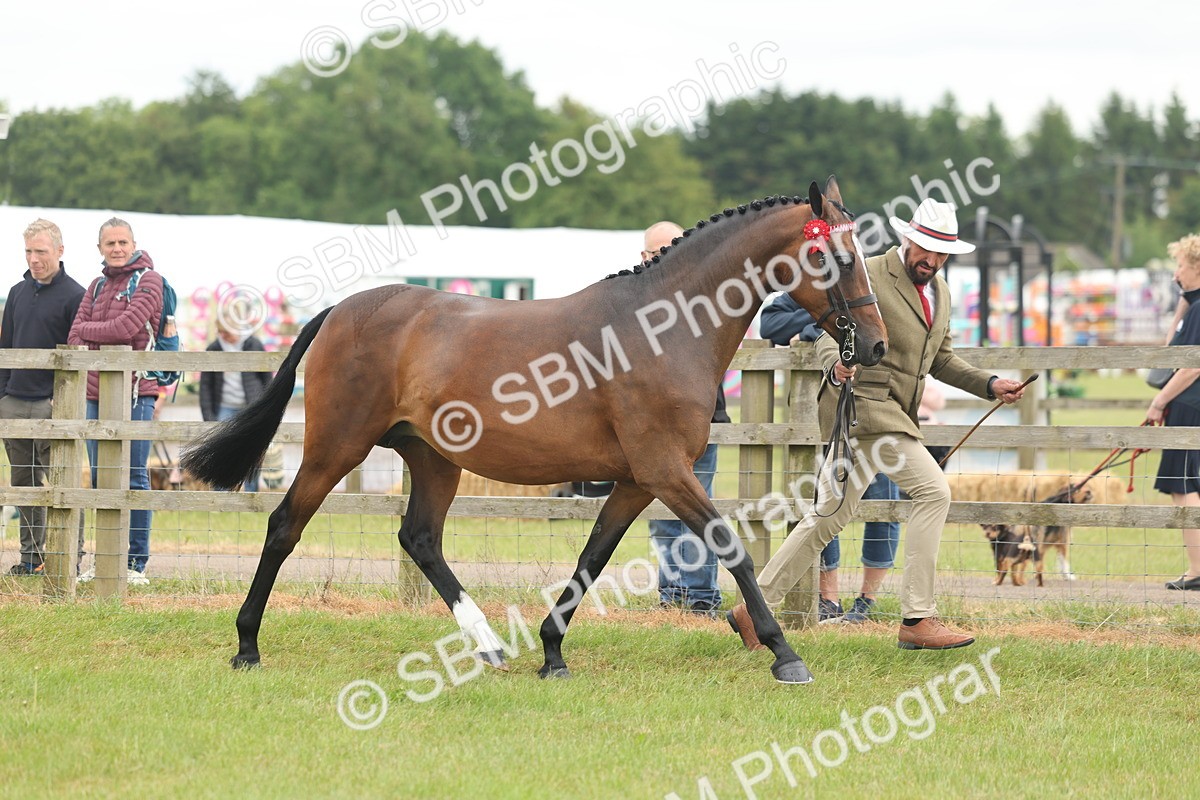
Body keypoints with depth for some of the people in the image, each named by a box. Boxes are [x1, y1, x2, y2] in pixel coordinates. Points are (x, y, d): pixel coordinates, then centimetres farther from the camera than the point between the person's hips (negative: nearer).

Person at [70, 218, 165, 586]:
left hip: (134, 392, -7)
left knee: (133, 479, -5)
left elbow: (126, 327, -16)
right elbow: (75, 336, 11)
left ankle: (136, 563, -3)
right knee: (101, 480, 9)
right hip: (96, 393, 7)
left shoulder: (149, 281, -3)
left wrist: (88, 330, -1)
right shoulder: (98, 286, 17)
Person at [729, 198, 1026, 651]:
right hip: (864, 404, -9)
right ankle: (917, 619, -17)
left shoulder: (941, 295, 18)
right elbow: (832, 332, -14)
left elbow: (942, 360, 25)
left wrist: (990, 385, 12)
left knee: (830, 515, 9)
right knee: (933, 491, -18)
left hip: (895, 415, 9)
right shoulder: (869, 278, -8)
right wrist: (836, 366, -36)